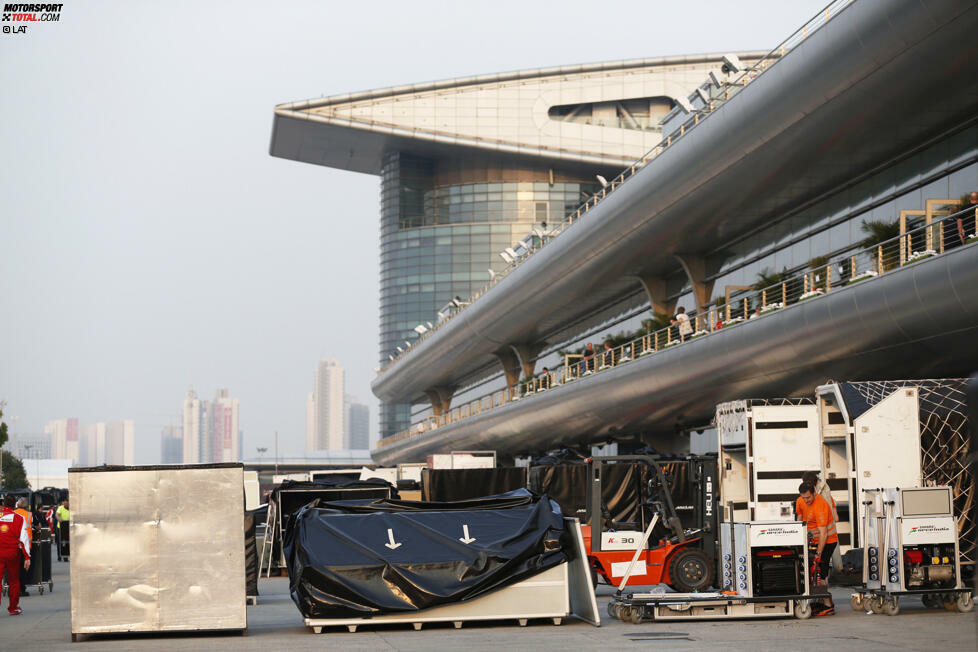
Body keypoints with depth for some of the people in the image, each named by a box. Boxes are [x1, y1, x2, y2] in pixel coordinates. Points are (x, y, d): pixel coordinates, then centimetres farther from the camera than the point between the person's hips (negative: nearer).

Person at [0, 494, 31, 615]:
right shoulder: (19, 518, -3)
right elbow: (23, 538, -5)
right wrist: (27, 557, -4)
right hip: (13, 553, 0)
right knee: (13, 580, 12)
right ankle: (13, 608, 20)